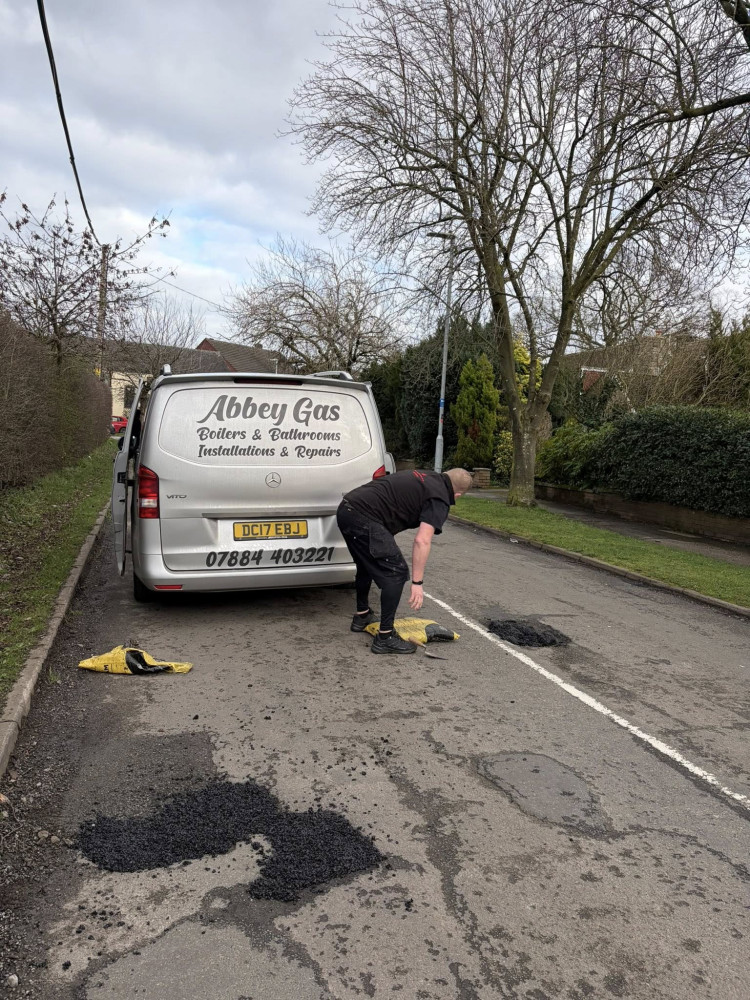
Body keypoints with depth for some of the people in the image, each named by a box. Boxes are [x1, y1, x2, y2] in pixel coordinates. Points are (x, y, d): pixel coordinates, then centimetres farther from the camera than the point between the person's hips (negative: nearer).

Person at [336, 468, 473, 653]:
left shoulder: (423, 478, 23)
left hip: (345, 508, 10)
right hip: (364, 517, -10)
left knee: (367, 565, 28)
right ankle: (385, 637, 3)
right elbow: (422, 541, -13)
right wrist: (417, 583, -11)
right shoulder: (439, 499, -2)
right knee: (396, 572, -2)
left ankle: (362, 616, 43)